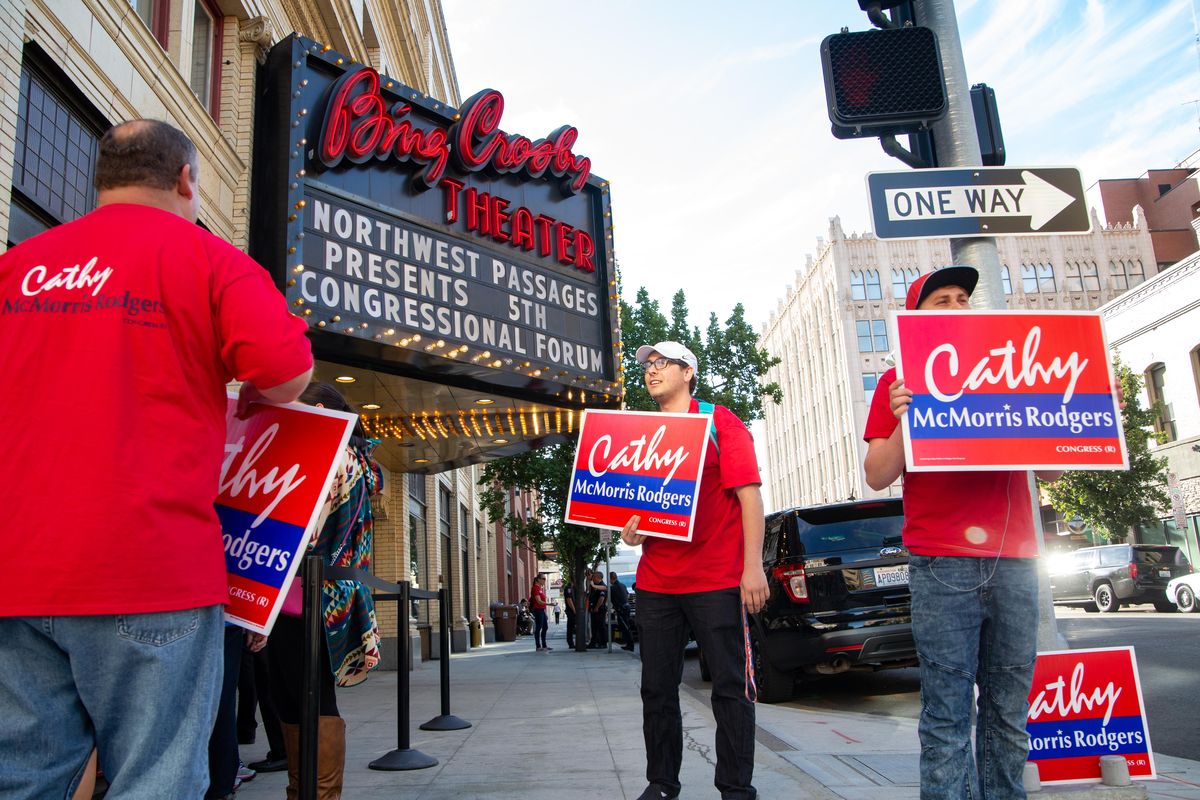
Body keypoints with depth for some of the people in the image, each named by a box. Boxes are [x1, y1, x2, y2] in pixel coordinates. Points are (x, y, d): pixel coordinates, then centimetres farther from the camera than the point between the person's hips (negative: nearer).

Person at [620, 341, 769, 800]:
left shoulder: (720, 422, -1)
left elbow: (749, 495, -8)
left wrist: (753, 565, -16)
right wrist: (632, 531, -1)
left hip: (716, 580, -5)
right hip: (655, 581, 5)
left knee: (731, 687, 2)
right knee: (657, 688, 9)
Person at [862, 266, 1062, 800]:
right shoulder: (900, 383, 9)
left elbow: (1049, 473, 19)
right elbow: (877, 477, 1)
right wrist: (902, 421, -16)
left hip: (1014, 560, 4)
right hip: (942, 565, -3)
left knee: (1010, 710, 7)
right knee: (948, 712, -4)